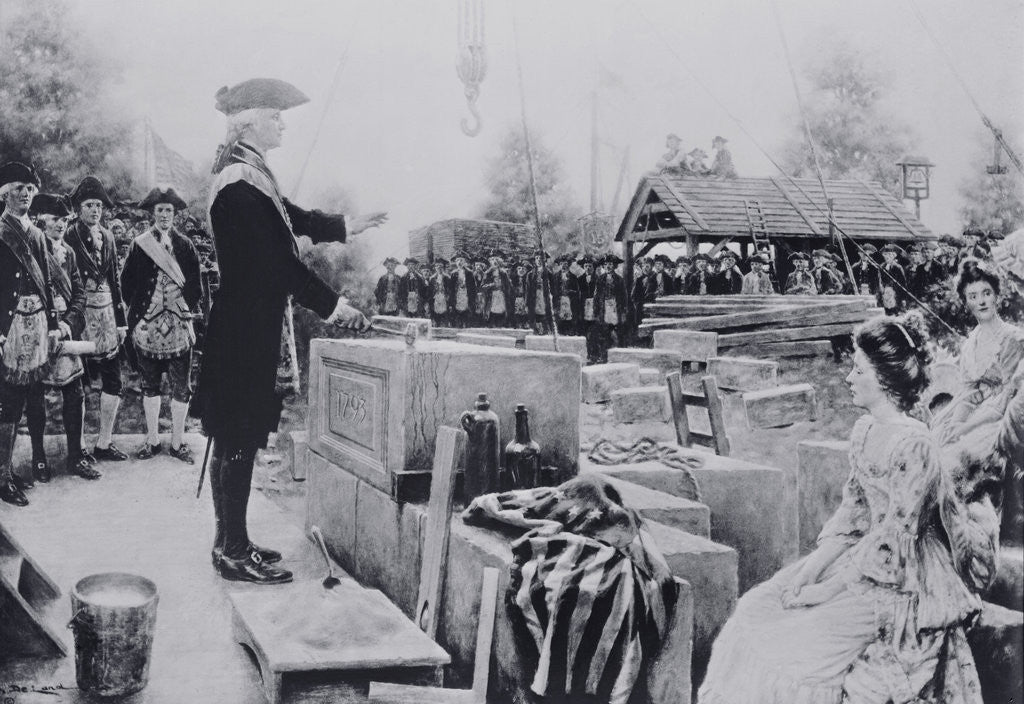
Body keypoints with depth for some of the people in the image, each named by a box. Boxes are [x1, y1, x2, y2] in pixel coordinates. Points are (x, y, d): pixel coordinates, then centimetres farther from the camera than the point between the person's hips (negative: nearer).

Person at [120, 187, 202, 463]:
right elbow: (126, 282, 8)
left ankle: (178, 442, 10)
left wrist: (186, 310, 3)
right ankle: (152, 439, 19)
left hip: (179, 326, 0)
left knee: (181, 388, 1)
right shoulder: (139, 245, 3)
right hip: (146, 326, 0)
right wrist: (138, 310, 4)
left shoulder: (185, 246, 5)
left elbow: (196, 286, 9)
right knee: (150, 386, 9)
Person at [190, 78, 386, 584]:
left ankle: (231, 541, 26)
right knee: (238, 441, -3)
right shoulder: (239, 186, -20)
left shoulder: (247, 177, 11)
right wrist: (333, 305, -16)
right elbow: (277, 260, -21)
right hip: (245, 331, -10)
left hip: (243, 328, 10)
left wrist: (345, 226, 24)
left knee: (234, 441, 16)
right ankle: (233, 553, 7)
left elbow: (291, 218, 25)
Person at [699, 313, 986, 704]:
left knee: (796, 650, -16)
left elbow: (895, 540, -19)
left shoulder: (913, 445, -19)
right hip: (859, 563, 8)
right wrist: (809, 570, -1)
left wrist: (828, 589, -16)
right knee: (755, 612, -1)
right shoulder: (864, 430, 7)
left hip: (900, 583, -8)